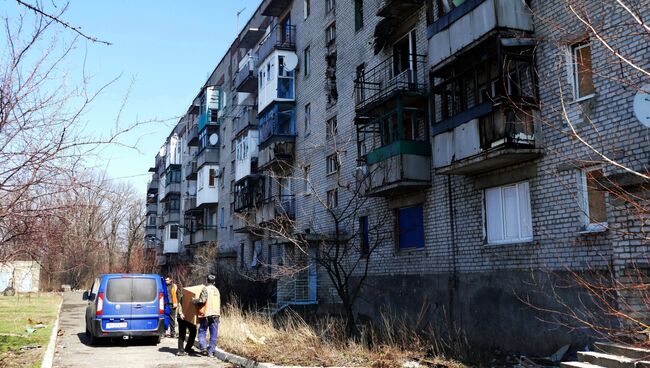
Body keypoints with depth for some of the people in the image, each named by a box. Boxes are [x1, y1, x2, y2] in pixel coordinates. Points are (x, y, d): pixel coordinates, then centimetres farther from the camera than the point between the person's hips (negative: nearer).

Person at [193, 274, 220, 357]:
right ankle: (211, 352, 5)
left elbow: (202, 300, -16)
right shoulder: (216, 290, 16)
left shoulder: (205, 289, -5)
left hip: (207, 314, -5)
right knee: (213, 334, 5)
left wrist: (194, 300, -2)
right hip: (216, 314, 5)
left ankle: (202, 347, -7)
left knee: (202, 330, 8)